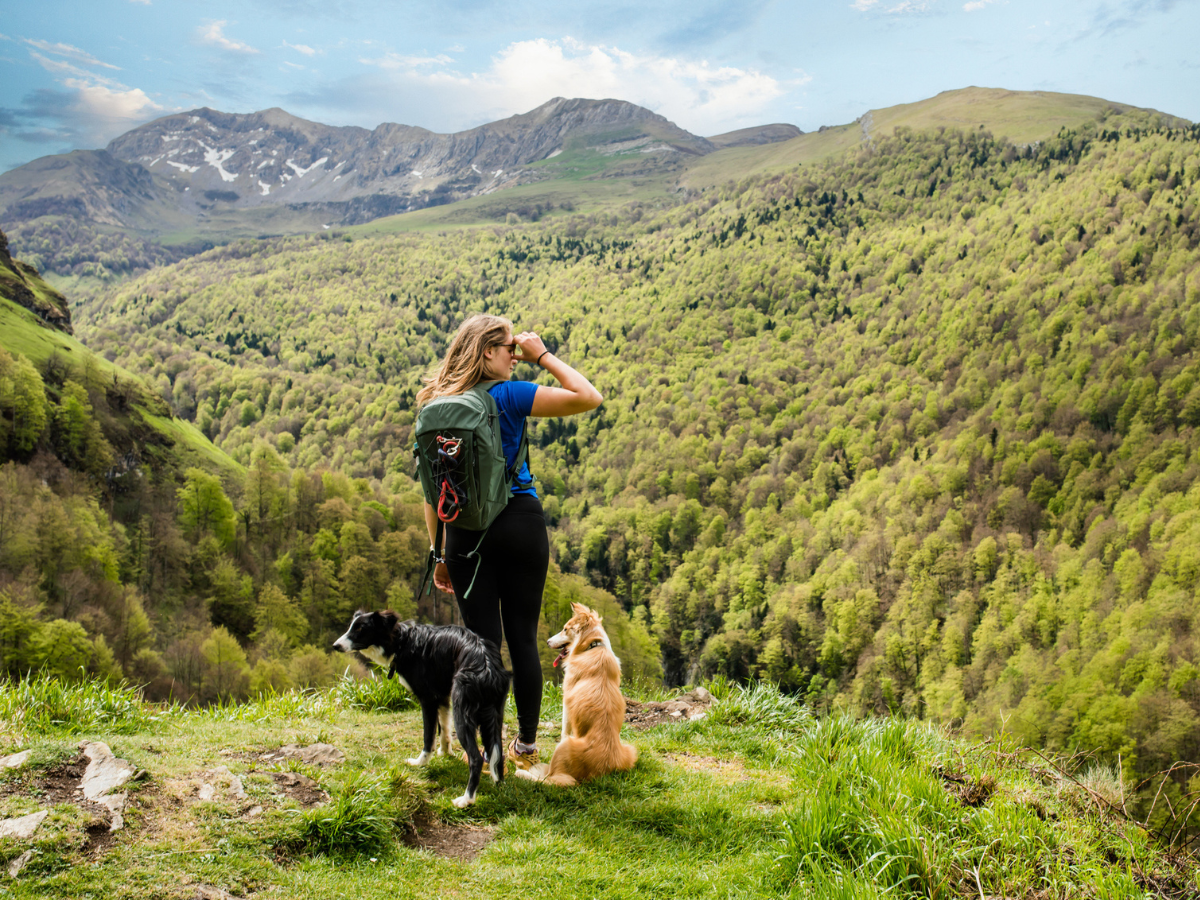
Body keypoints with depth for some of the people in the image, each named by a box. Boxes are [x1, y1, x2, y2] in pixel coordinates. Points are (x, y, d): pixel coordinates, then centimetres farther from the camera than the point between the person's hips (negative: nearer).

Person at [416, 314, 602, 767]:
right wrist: (544, 356, -2)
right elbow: (589, 397, -12)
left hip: (465, 531, 3)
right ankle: (526, 746, 20)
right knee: (523, 637, 8)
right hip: (520, 524, -3)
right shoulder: (509, 395, -9)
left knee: (481, 640, 9)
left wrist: (438, 553, 12)